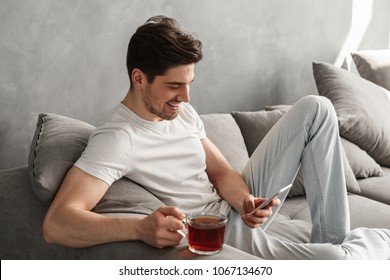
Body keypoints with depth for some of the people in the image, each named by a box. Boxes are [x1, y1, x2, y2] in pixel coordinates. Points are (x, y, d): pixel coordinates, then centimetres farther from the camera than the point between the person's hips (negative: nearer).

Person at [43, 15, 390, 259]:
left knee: (315, 109, 1)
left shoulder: (182, 112, 1)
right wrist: (141, 227, -52)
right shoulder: (117, 139, -25)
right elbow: (57, 224, -35)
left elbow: (221, 171, 6)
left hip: (238, 208, 8)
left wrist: (244, 201, -18)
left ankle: (334, 239, 2)